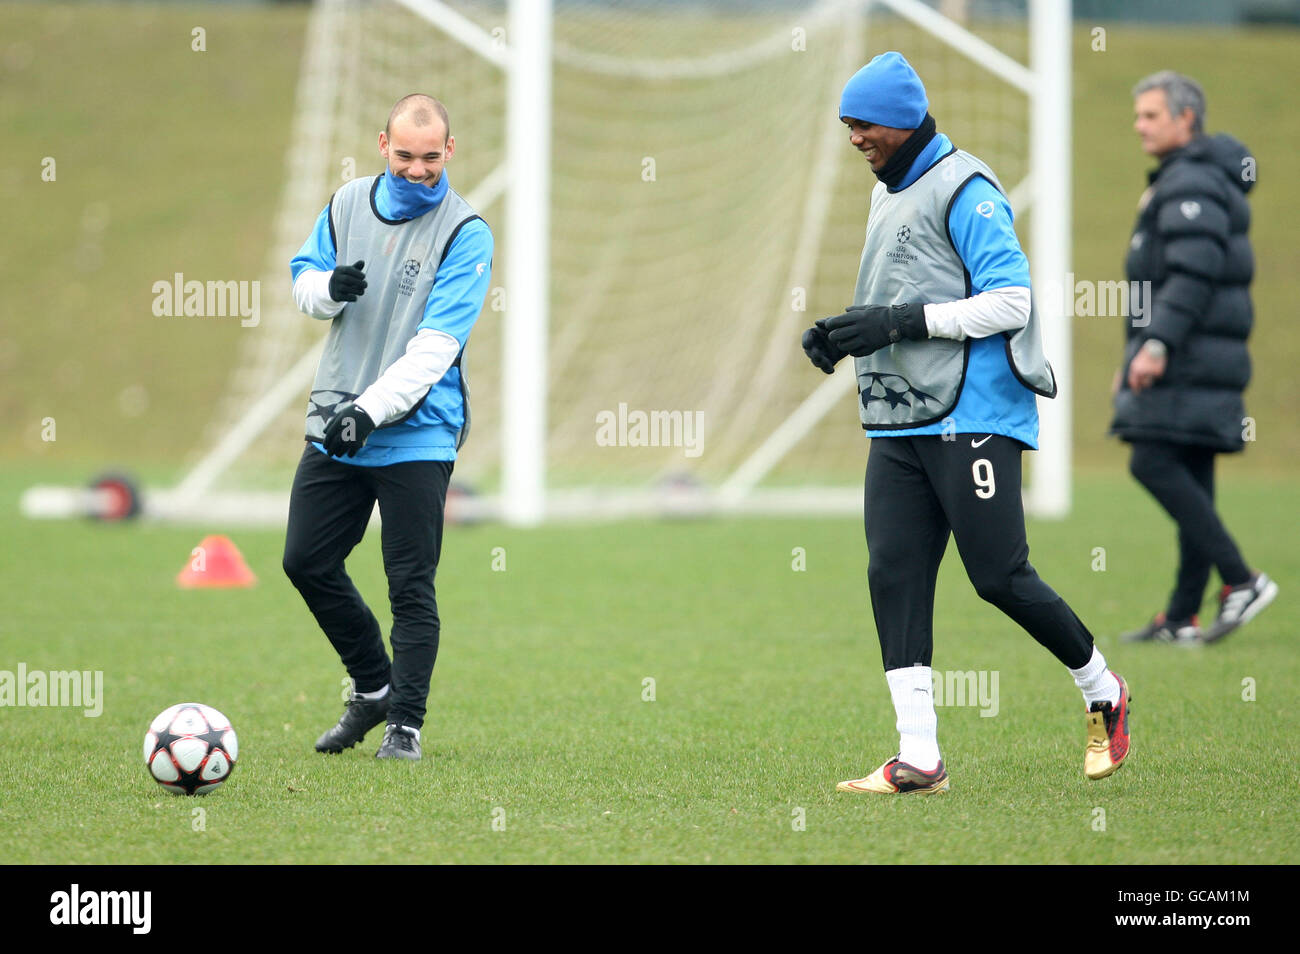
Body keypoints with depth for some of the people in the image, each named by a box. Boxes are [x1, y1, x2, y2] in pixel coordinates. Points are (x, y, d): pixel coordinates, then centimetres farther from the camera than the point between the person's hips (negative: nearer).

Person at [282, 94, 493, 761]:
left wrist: (371, 409, -28)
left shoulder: (465, 234, -12)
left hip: (415, 434, -5)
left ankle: (405, 723, 8)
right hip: (336, 421, 6)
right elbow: (302, 276, 16)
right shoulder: (349, 204, 4)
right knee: (307, 562, 8)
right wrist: (328, 287, -9)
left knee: (410, 586, -4)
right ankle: (372, 688, 27)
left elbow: (436, 345, -19)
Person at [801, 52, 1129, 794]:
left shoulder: (964, 190, -10)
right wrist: (844, 335, 9)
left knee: (1000, 576, -7)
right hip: (897, 426, 8)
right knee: (894, 575, -3)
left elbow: (1010, 302, -17)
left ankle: (1104, 695, 16)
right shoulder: (887, 196, 19)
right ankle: (919, 760, -4)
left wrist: (900, 322, -20)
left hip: (972, 419, -8)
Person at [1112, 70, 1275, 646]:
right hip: (1195, 362, 10)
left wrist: (1157, 344, -27)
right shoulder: (1180, 182, 23)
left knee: (1154, 464, -14)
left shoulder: (1192, 184, -11)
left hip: (1187, 360, -10)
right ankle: (1181, 618, 6)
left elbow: (1194, 273, -23)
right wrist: (1136, 356, 27)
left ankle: (1240, 581, -17)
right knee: (1190, 479, 7)